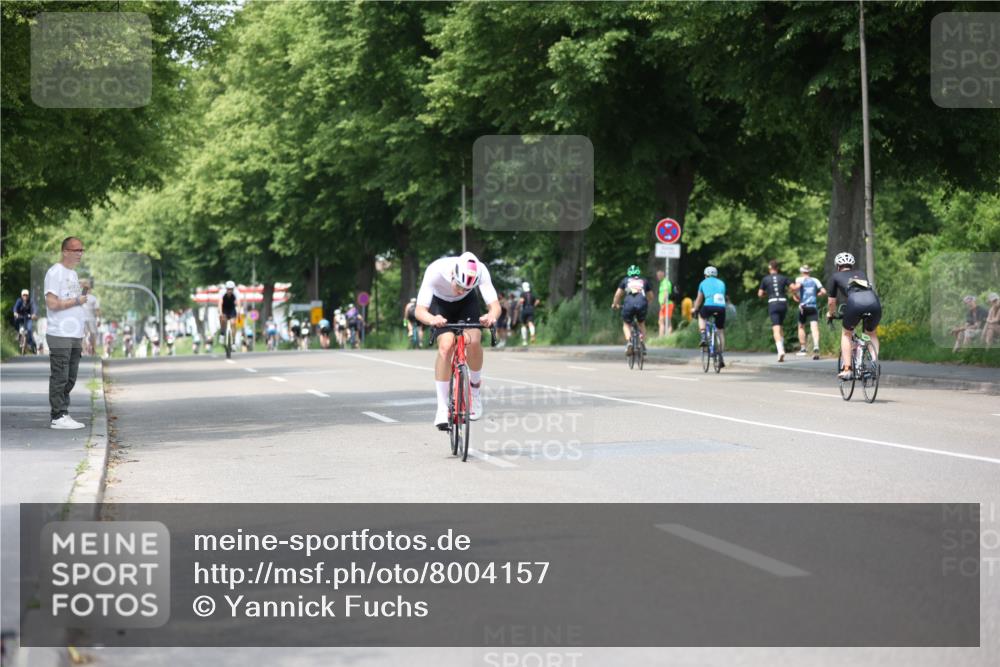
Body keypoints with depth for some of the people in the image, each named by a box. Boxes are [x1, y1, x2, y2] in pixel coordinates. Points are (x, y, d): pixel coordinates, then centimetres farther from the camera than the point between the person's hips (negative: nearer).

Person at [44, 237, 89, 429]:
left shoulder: (74, 274, 19)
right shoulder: (55, 272, -8)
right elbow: (52, 304, -18)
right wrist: (77, 301, -9)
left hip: (75, 335, 9)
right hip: (60, 336, -9)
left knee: (69, 379, 9)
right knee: (59, 378, -6)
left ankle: (64, 414, 14)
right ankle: (57, 417, -3)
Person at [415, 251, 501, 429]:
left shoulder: (480, 271, -35)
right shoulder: (436, 271, -39)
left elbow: (495, 305, -37)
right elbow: (420, 310, -41)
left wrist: (492, 316, -61)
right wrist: (432, 319, -63)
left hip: (467, 303, 1)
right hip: (441, 303, -1)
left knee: (473, 341, -24)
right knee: (446, 346, -24)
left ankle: (475, 387, 5)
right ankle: (442, 408, -17)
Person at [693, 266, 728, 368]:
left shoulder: (703, 283, 21)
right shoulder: (721, 283, 25)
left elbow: (699, 299, 30)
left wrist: (695, 309, 46)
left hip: (709, 306, -1)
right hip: (721, 308, 2)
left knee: (701, 316, 34)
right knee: (721, 331, 14)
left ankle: (703, 337, 13)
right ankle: (721, 357, 6)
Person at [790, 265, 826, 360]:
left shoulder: (800, 279, 4)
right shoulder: (815, 280, 13)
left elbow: (796, 287, -19)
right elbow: (824, 292, 6)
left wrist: (795, 295, -1)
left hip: (803, 306, -1)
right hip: (814, 307, 1)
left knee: (801, 326, 17)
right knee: (814, 327, -9)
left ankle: (802, 349, 19)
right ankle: (816, 346, -32)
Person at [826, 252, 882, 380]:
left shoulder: (836, 276, 28)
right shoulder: (861, 273, 37)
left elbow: (831, 301, 34)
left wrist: (830, 314, 54)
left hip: (855, 302, -3)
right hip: (874, 302, 3)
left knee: (846, 334, 22)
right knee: (872, 333, 29)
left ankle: (846, 369, 12)